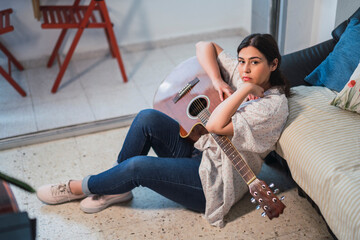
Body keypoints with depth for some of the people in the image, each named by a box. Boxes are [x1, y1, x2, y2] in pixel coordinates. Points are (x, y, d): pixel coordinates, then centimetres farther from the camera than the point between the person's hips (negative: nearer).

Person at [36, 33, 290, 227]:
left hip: (214, 181, -7)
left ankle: (79, 188, 7)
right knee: (147, 117, -16)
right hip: (197, 149, 8)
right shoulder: (239, 74, 4)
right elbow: (204, 46, 6)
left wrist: (246, 89, -24)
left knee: (138, 166, -22)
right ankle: (116, 188, 0)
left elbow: (215, 125, -29)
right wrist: (218, 82, -8)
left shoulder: (274, 105, -18)